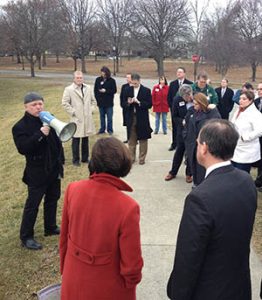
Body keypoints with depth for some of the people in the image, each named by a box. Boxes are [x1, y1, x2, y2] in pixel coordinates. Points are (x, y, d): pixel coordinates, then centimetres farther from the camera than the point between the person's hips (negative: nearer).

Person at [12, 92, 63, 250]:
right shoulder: (20, 126, -13)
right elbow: (22, 148, -26)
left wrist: (59, 162, 13)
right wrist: (40, 134, -33)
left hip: (54, 169, 6)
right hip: (37, 172, -6)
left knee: (52, 199, 18)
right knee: (32, 204, 2)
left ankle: (50, 227, 37)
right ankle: (26, 237, 15)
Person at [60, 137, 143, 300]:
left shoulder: (73, 189, -16)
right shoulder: (127, 207, -29)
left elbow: (64, 236, -2)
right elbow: (131, 261, -19)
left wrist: (65, 268, 14)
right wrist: (132, 281, 2)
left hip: (74, 280, 3)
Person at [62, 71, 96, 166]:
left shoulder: (88, 88, 8)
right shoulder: (69, 89, -6)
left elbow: (93, 100, 18)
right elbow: (65, 103, -7)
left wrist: (91, 110, 6)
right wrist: (73, 112, -10)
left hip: (87, 118, 4)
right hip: (76, 119, -4)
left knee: (86, 139, 12)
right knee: (76, 140, 0)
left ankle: (85, 158, 24)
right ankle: (75, 160, 10)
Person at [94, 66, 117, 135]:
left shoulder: (112, 80, -6)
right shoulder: (98, 80, 2)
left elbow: (114, 90, -6)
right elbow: (95, 90, 6)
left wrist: (106, 91, -17)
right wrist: (97, 98, -4)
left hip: (109, 102, -3)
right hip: (100, 102, 3)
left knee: (109, 117, 2)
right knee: (102, 116, 13)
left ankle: (110, 130, 13)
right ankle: (102, 129, 23)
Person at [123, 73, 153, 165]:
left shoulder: (146, 90, -3)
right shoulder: (128, 90, 6)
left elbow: (149, 104, -8)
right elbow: (124, 104, 8)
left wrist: (138, 102, -19)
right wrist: (128, 103, -14)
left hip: (142, 119, -2)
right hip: (131, 118, 3)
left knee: (142, 139, 5)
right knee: (131, 140, 9)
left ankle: (142, 158, 14)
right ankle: (131, 158, 20)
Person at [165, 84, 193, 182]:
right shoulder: (177, 100, -12)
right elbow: (175, 117, -3)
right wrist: (182, 121, -21)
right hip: (182, 129, 1)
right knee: (179, 150, 13)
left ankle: (189, 173, 26)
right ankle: (173, 172, 29)